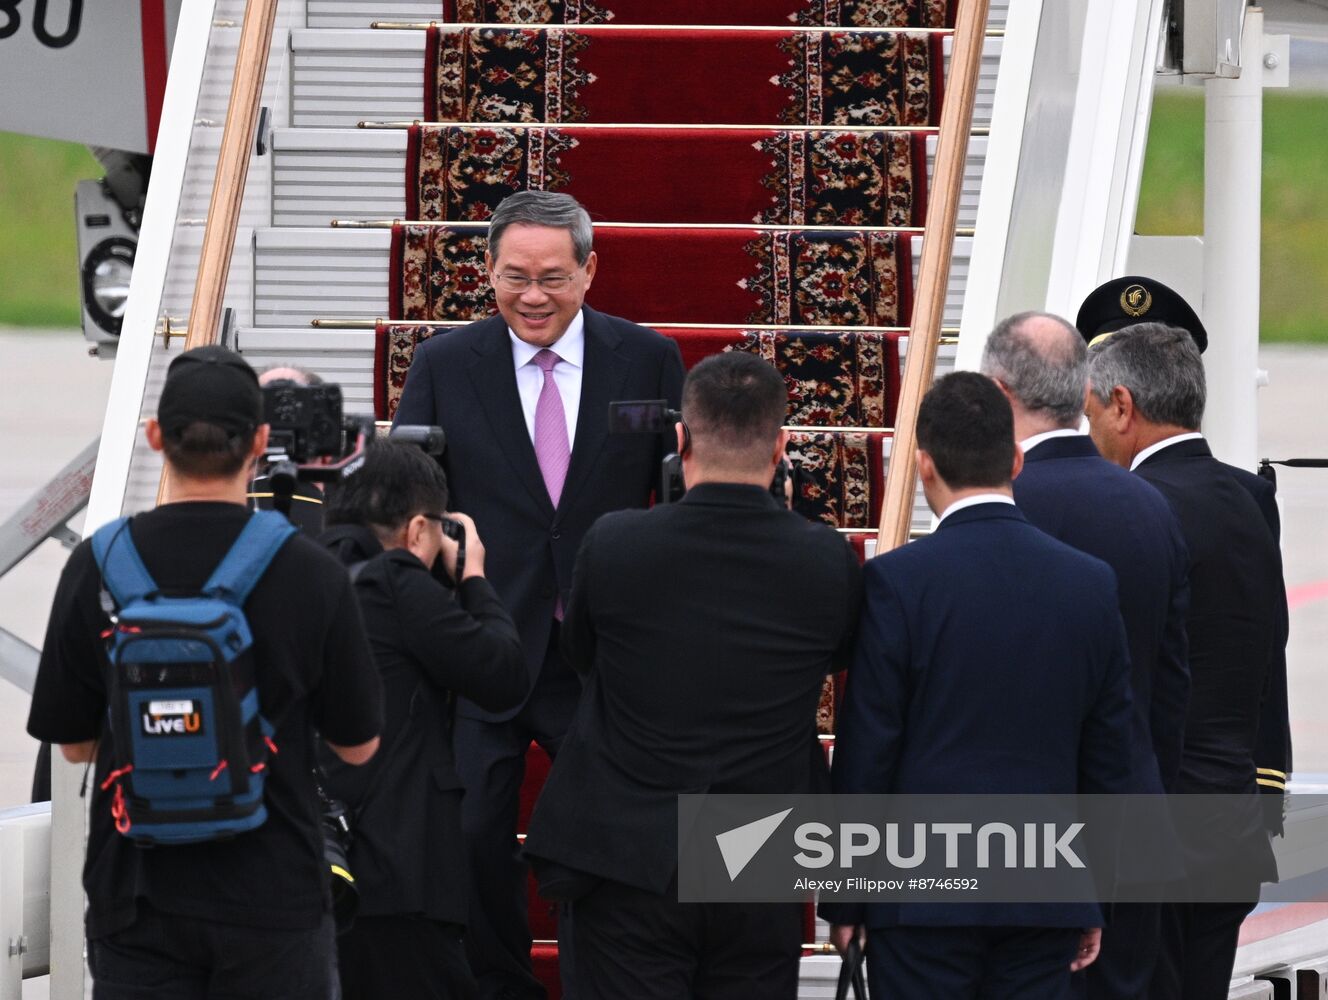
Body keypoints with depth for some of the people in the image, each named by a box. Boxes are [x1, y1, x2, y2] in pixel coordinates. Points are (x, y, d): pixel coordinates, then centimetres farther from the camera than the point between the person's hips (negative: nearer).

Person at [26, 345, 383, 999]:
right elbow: (357, 744, 0)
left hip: (137, 899, 1)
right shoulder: (311, 575, -10)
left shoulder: (97, 567, -8)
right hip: (271, 896, -1)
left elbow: (73, 742, 2)